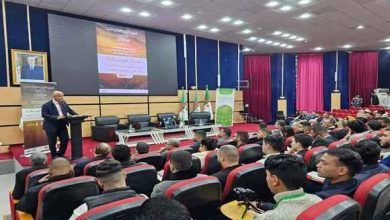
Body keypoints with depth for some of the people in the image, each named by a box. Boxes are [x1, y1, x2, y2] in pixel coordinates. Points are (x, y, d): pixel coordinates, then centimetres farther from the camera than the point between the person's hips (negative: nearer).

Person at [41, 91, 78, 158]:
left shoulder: (63, 103, 5)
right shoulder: (46, 105, -12)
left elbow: (70, 110, 13)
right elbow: (44, 115, -20)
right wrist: (56, 117, -29)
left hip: (62, 125, 5)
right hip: (51, 126, -5)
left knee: (65, 139, 6)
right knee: (52, 143, 6)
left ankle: (60, 154, 26)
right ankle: (54, 156, 25)